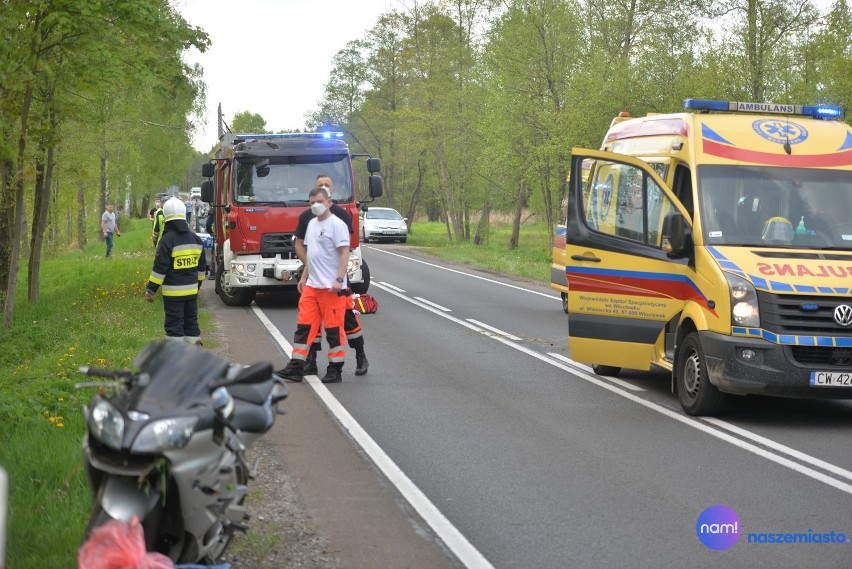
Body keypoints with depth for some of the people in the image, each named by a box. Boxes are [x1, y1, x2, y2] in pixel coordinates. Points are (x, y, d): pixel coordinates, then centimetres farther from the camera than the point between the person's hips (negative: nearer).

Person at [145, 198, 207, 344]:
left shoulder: (168, 240, -15)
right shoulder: (196, 239, 7)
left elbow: (160, 268, -16)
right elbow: (201, 266, 16)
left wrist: (150, 289, -11)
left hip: (173, 292, -6)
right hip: (192, 290, 6)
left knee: (174, 325, -1)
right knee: (191, 322, 15)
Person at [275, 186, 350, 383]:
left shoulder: (337, 224, -10)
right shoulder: (312, 224, 16)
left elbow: (344, 252, -15)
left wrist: (339, 280, -22)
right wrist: (304, 277, 21)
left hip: (330, 286, -8)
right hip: (311, 285, 8)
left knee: (333, 328, -2)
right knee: (304, 326, 6)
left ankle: (335, 370, 6)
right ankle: (296, 368, 7)